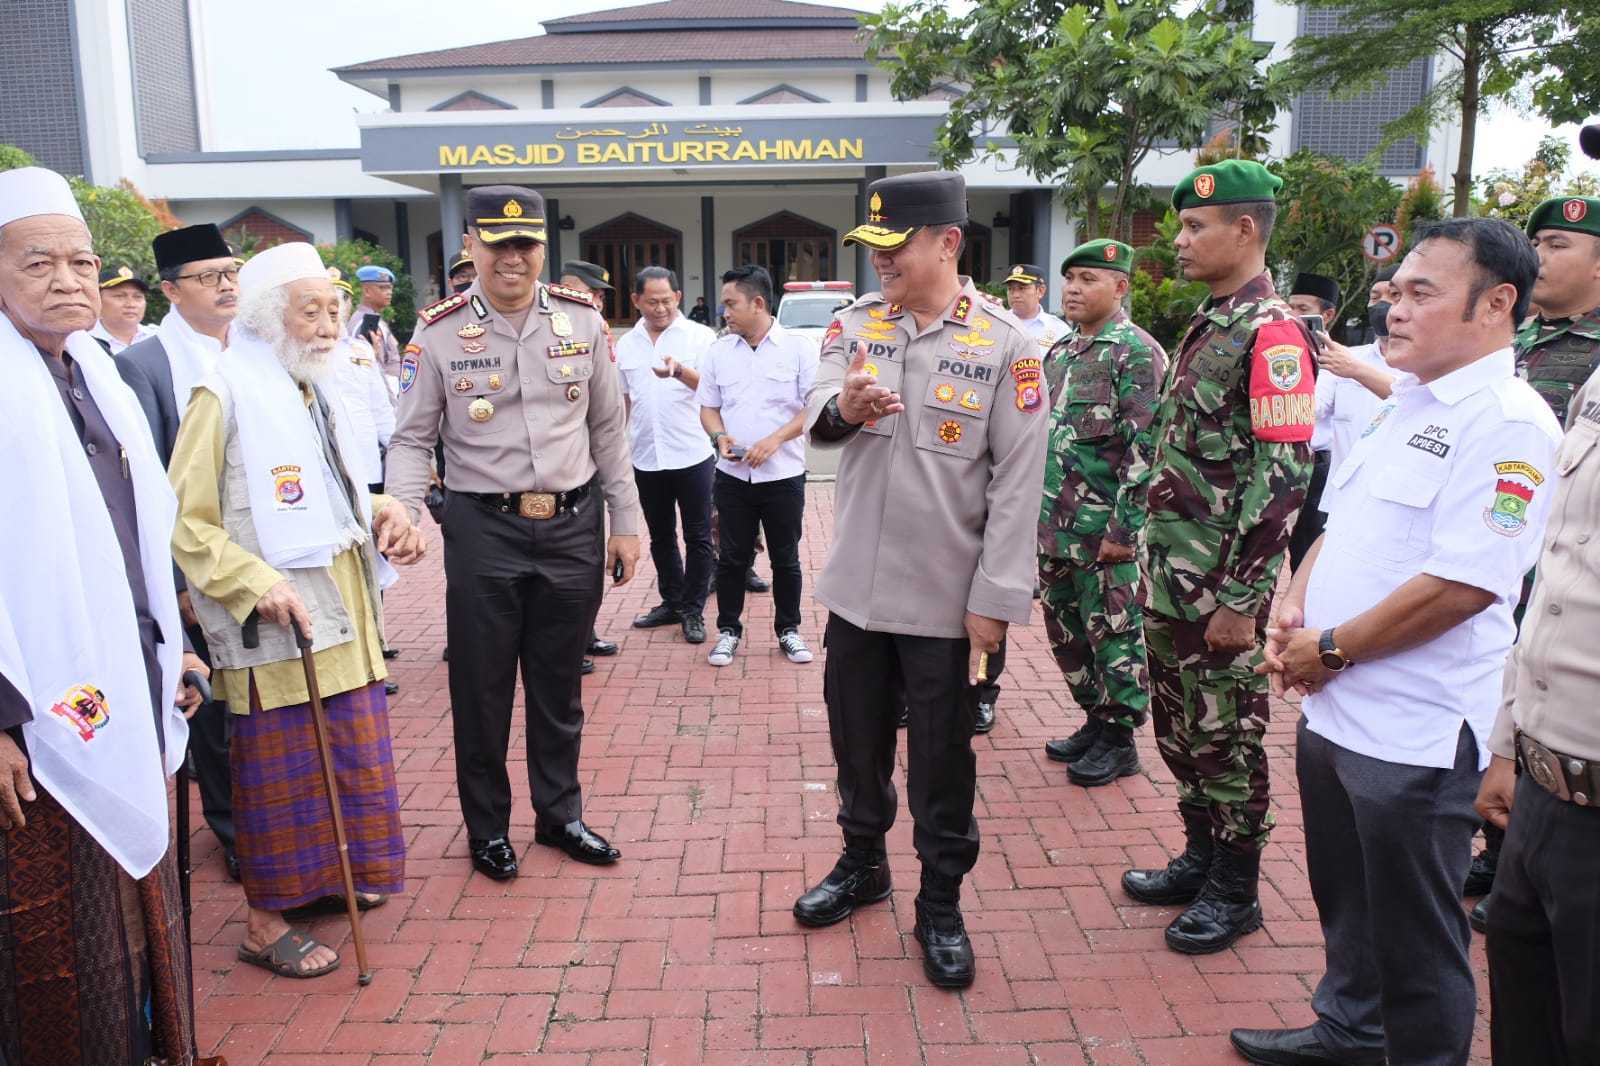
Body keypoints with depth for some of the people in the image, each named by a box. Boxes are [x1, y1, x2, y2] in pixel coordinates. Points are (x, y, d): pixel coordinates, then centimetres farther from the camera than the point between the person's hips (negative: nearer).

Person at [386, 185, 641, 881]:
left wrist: (625, 523, 8)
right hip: (484, 529, -2)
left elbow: (608, 429, 8)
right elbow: (411, 439, -1)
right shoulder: (438, 333, -4)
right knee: (481, 687, 9)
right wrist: (402, 510, -20)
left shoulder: (582, 320, 2)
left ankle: (560, 814, 34)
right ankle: (486, 826, 29)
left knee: (559, 683, 15)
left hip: (575, 524, 2)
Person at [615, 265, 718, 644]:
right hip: (646, 458, 4)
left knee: (697, 537, 4)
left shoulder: (700, 336, -5)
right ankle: (672, 602, 28)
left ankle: (693, 610, 14)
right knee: (661, 537, 15)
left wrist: (680, 371, -36)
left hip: (692, 455, -4)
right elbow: (621, 399, 17)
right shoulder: (626, 344, 9)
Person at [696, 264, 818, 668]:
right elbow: (708, 407, 12)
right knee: (732, 557, 9)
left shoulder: (799, 348, -4)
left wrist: (775, 440, -18)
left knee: (786, 558, 9)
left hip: (783, 474, -2)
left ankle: (788, 630, 24)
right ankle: (728, 630, 23)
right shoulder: (718, 351, 7)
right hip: (732, 474, 3)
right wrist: (720, 437, -9)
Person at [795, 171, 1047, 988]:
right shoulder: (854, 323, 4)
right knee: (856, 738, 19)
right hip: (855, 584, 4)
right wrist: (843, 406, -33)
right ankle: (862, 863, 41)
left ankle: (941, 905, 29)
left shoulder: (1004, 343, -9)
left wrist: (994, 599, -13)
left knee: (942, 759, 10)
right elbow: (815, 415, -8)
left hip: (946, 597, -4)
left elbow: (1018, 481, -10)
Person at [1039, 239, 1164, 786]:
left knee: (1112, 635, 3)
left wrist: (1123, 528, -20)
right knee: (1065, 629, 16)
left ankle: (1118, 740, 18)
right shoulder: (1061, 351, 14)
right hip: (1054, 527, 8)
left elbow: (1143, 448, -17)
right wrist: (1036, 511, 17)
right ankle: (1095, 720, 32)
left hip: (1103, 531, -8)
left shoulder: (1137, 352, -11)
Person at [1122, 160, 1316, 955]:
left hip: (1221, 583, -9)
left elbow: (1282, 476, -20)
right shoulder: (1207, 324, 13)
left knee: (1224, 733, 5)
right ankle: (1200, 857, 35)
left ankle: (1235, 891, 22)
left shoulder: (1271, 332, -15)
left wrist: (1239, 599, -20)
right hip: (1171, 574, 9)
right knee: (1178, 725, 18)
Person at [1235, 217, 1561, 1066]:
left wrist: (1330, 650, -16)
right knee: (1345, 899, 24)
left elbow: (1462, 583, -25)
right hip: (1332, 708, 9)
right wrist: (1294, 610, 0)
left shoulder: (1507, 424, -17)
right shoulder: (1407, 406, 11)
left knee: (1411, 931, 9)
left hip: (1415, 731, -9)